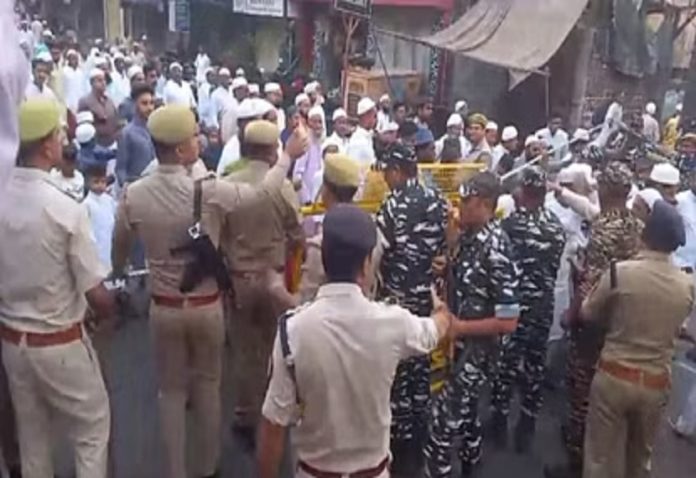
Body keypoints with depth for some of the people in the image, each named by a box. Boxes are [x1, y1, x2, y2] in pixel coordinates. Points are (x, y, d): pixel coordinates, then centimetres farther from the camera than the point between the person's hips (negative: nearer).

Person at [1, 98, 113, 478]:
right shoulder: (65, 208, -22)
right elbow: (97, 295, -18)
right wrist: (106, 311, 4)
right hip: (61, 343, -5)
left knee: (31, 435, 22)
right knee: (92, 430, 14)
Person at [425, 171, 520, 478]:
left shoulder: (496, 252, -26)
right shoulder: (468, 235, -1)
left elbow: (508, 322, -25)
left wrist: (459, 327, -22)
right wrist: (448, 271, -4)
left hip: (475, 348, -9)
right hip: (459, 343, 9)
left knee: (443, 420, -3)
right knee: (465, 408, 26)